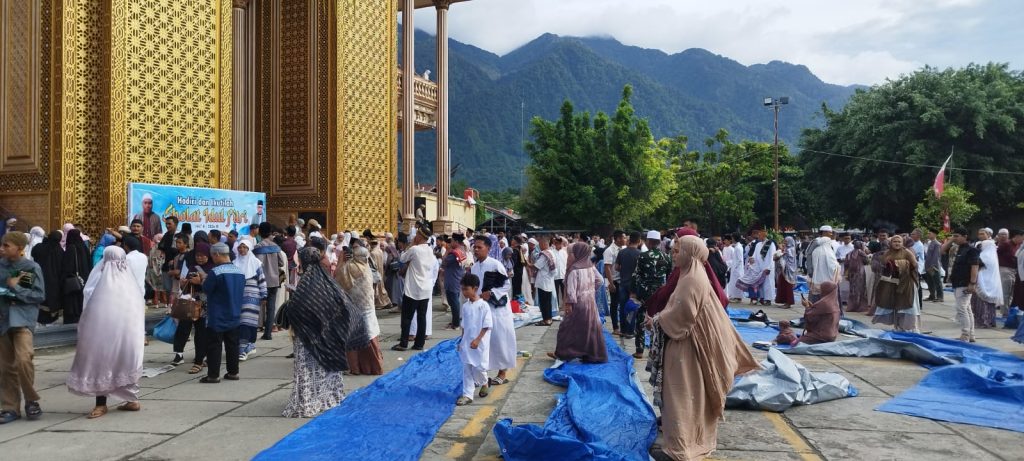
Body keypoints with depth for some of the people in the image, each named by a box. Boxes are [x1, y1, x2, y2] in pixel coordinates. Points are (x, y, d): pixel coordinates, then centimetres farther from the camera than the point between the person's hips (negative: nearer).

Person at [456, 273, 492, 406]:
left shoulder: (483, 305, -14)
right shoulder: (465, 306, 6)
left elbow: (486, 326, -14)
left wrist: (477, 340, -19)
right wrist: (462, 341, 13)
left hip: (479, 343, -6)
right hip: (466, 343, 6)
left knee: (478, 367, 0)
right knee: (467, 369, 5)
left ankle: (484, 383, 30)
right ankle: (467, 395, 10)